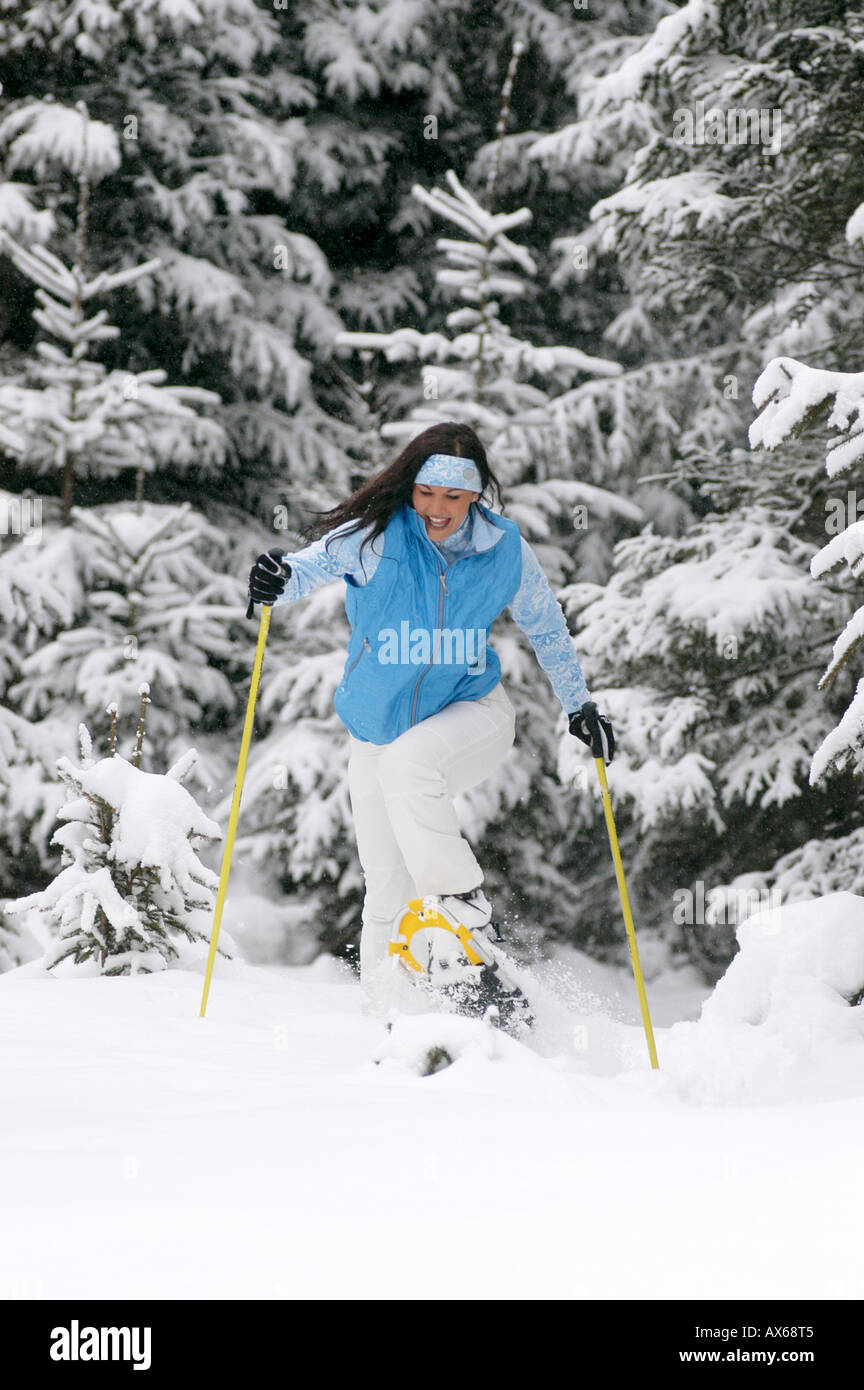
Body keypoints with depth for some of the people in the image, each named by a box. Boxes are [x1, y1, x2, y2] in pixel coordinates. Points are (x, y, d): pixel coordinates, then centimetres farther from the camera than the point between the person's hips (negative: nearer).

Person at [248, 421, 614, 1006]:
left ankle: (466, 910, -25)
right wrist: (282, 578, -54)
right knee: (388, 888, 2)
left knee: (407, 763, -36)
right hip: (379, 727, 2)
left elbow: (547, 627, 7)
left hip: (471, 713, -1)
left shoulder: (506, 551, -9)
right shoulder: (376, 536, -14)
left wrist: (581, 704, 13)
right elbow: (320, 561, -31)